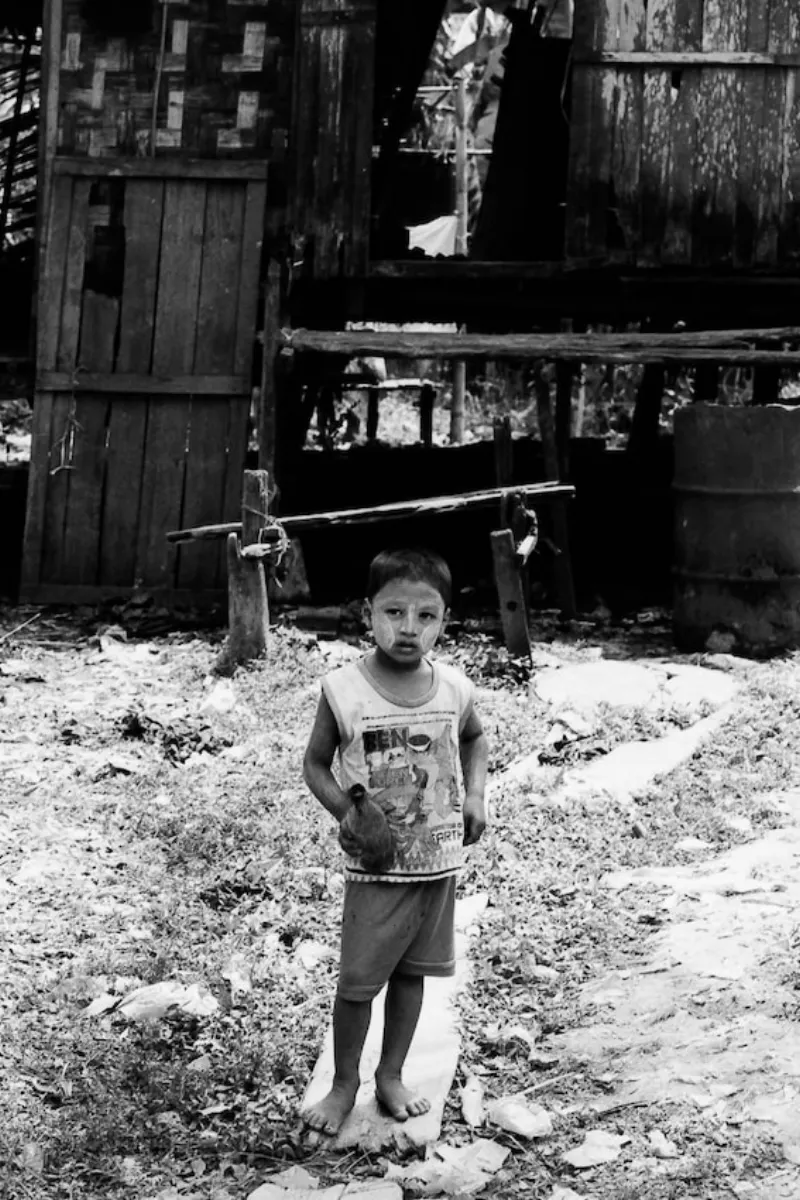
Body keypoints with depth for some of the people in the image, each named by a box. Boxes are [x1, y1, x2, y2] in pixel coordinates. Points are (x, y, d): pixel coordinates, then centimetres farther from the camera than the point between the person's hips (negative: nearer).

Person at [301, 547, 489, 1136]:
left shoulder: (454, 689, -6)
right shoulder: (344, 690, -15)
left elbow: (475, 739, 16)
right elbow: (316, 763, -1)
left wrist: (475, 794, 1)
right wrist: (346, 810, -17)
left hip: (439, 860, 3)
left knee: (413, 972, 15)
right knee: (358, 981, 4)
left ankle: (392, 1075, 33)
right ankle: (345, 1084, 25)